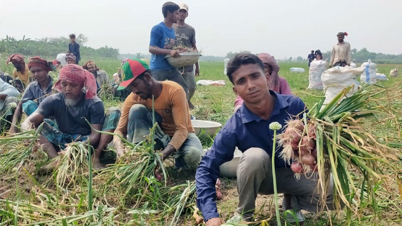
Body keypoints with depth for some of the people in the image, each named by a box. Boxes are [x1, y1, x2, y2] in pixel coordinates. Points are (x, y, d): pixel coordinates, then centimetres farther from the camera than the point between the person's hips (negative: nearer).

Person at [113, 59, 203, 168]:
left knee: (192, 154, -37)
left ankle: (179, 160, -2)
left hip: (181, 135, -3)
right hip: (157, 138, 3)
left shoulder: (174, 91, -26)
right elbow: (120, 130, -13)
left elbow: (182, 130, -30)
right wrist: (120, 149, -36)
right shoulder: (133, 98, -14)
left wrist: (163, 154, -46)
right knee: (136, 109, -22)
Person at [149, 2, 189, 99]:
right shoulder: (157, 28, -13)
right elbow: (151, 48, -19)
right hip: (158, 69, -8)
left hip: (171, 67, 8)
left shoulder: (172, 29, 11)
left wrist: (177, 51, 4)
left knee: (184, 88, 8)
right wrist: (169, 52, -31)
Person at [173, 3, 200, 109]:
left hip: (188, 64, 2)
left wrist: (197, 66, 9)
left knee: (192, 87, 5)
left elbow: (194, 48, 9)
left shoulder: (191, 29, 6)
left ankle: (187, 101, 35)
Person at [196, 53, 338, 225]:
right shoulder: (235, 127, -25)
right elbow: (206, 169, -22)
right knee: (254, 156, -35)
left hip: (296, 172, 2)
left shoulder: (294, 105, -22)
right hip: (263, 176, -1)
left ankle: (293, 202, 8)